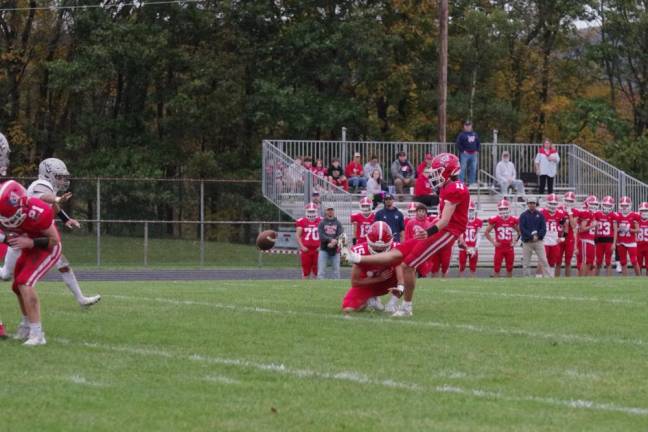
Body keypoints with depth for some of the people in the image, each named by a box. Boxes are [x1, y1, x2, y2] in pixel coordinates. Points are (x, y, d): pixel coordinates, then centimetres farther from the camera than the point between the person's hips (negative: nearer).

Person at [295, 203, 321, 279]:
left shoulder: (321, 221, 4)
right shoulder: (301, 221, 3)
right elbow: (297, 235, 3)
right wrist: (301, 246, -8)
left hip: (317, 249, 0)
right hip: (306, 249, 0)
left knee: (316, 270, 3)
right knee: (306, 270, 3)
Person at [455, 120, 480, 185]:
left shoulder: (475, 134, 16)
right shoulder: (461, 135, -1)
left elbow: (478, 143, 21)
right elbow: (458, 144, -5)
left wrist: (477, 151, 8)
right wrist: (463, 151, -11)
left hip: (474, 154, 5)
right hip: (465, 154, -5)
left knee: (473, 169, 6)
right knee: (463, 168, -8)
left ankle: (472, 182, 13)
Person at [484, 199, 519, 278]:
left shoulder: (513, 220, 2)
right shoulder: (495, 220, -4)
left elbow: (519, 232, 17)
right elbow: (486, 232, 3)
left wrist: (515, 241, 4)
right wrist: (493, 242, -5)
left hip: (509, 248, 2)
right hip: (499, 248, -2)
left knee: (510, 268, 8)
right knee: (496, 268, -3)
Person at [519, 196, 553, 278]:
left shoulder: (540, 215, 7)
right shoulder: (523, 215, 3)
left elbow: (543, 228, 2)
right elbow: (522, 229, -6)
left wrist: (537, 236, -13)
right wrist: (531, 236, -14)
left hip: (538, 241, 0)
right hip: (527, 242, 0)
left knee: (543, 261, -4)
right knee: (526, 262, 2)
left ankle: (549, 277, -7)